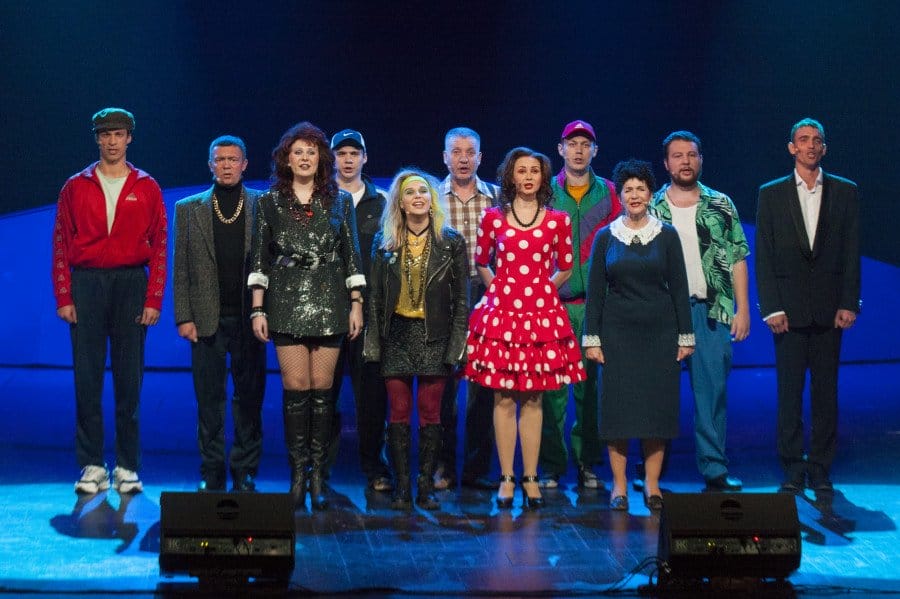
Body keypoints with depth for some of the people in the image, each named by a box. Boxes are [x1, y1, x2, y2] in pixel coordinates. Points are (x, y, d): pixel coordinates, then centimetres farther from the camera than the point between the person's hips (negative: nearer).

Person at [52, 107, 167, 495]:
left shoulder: (146, 188, 7)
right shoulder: (76, 187, 8)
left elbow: (159, 247, 4)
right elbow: (61, 245, 5)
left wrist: (154, 300, -4)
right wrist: (63, 297, -4)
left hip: (131, 283, 0)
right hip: (86, 284, 0)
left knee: (129, 378, 1)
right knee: (87, 378, -1)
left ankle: (128, 467, 6)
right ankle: (92, 466, 4)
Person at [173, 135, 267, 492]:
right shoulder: (189, 209, 9)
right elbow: (180, 269, 6)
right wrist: (184, 317, -2)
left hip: (249, 318, -1)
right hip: (207, 318, 1)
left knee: (249, 399, 3)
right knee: (209, 400, 3)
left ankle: (245, 474, 11)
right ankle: (212, 474, 10)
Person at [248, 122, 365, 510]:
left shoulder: (339, 202, 9)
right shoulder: (270, 203, 7)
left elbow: (351, 256, 9)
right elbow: (259, 259, 6)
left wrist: (356, 304, 3)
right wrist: (257, 310, -1)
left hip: (329, 304, 1)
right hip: (287, 304, 0)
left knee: (322, 390, -1)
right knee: (296, 388, -5)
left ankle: (318, 475, 4)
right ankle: (298, 474, 0)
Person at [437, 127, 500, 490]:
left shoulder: (497, 197, 8)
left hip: (486, 295, 1)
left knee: (484, 383, 2)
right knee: (443, 381, 0)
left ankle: (477, 467, 9)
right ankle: (443, 467, 7)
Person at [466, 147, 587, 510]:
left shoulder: (558, 221, 6)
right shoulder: (493, 218, 6)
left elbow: (565, 269, 16)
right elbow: (481, 263, 17)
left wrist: (540, 289, 9)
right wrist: (500, 289, 9)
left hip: (541, 313, 0)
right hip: (501, 312, 0)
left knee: (532, 398, 2)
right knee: (503, 397, -1)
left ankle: (530, 478, 6)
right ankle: (506, 478, 3)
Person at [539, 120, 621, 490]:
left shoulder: (608, 194, 10)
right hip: (552, 303, -1)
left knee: (592, 384, 1)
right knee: (552, 384, -3)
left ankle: (587, 463, 10)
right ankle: (551, 465, 4)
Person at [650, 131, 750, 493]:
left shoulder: (721, 206, 9)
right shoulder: (652, 209, 7)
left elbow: (738, 259, 8)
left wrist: (742, 309, 1)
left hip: (712, 311, 0)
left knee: (712, 391, -1)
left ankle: (714, 470, 3)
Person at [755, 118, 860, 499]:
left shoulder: (845, 192, 9)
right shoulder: (771, 194, 7)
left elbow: (851, 252, 6)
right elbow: (763, 256, 3)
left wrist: (849, 304, -3)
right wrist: (771, 308, -5)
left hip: (829, 307, 0)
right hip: (788, 307, 0)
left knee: (826, 391, 2)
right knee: (789, 391, 0)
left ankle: (821, 472, 8)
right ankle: (793, 471, 6)